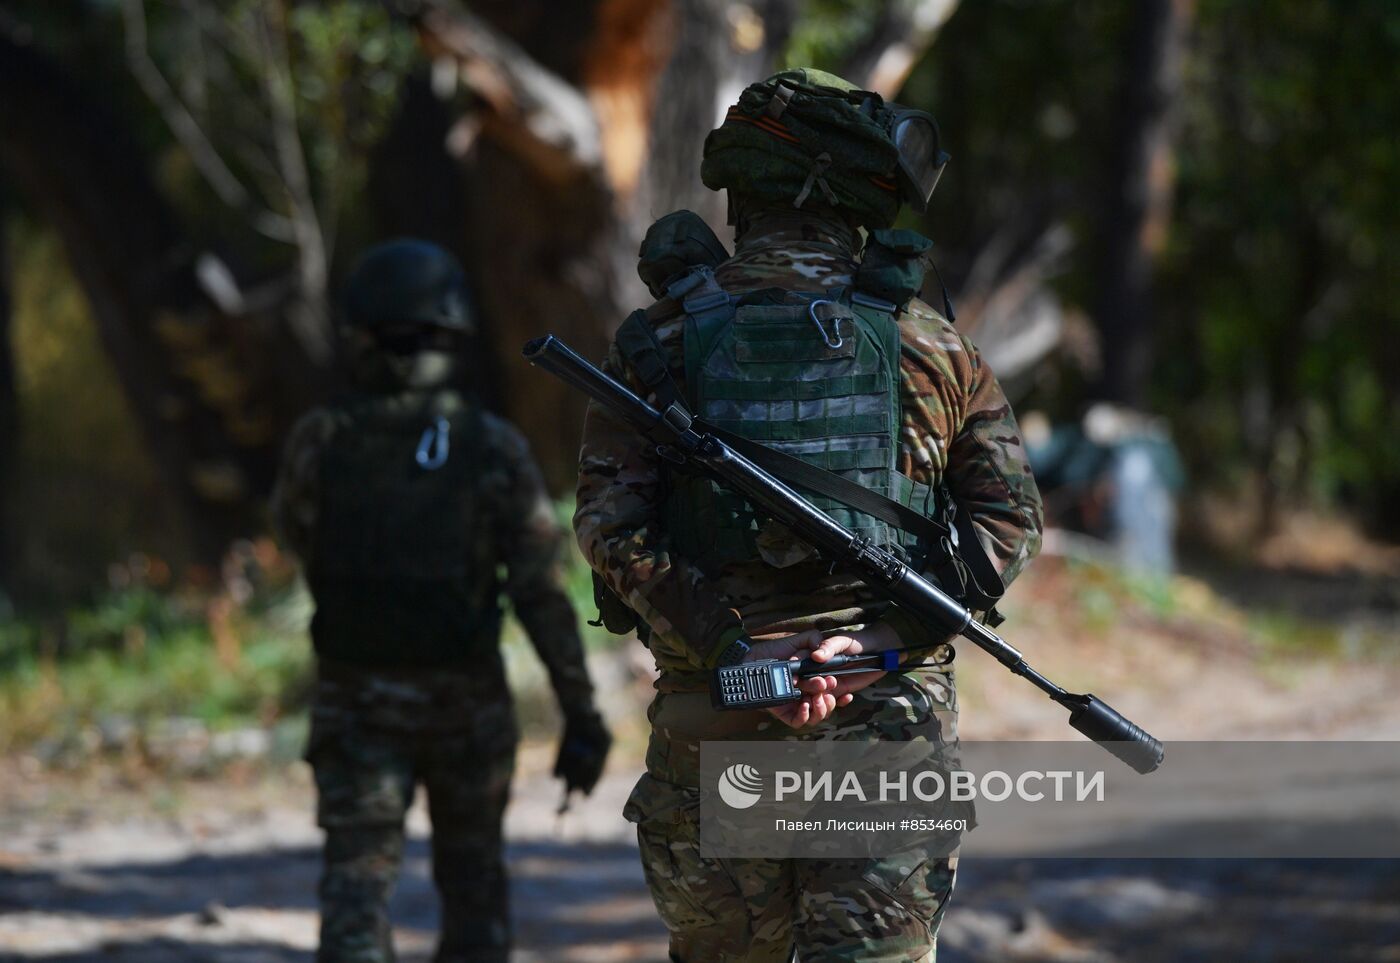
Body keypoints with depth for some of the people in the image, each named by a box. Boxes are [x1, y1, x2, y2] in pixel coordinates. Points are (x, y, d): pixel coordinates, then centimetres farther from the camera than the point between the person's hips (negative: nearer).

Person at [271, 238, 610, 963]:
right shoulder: (495, 450, -10)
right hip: (465, 701, 0)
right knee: (472, 884, 18)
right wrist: (581, 714, -9)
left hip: (356, 699, 0)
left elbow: (293, 531, 13)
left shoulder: (321, 440, -9)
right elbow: (541, 592, -13)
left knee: (357, 885, -4)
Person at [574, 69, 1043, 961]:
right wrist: (876, 639, -8)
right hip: (888, 719, -1)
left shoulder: (663, 340, 3)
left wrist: (731, 652, -11)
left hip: (713, 716, 1)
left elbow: (609, 525, -8)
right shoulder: (925, 338, 3)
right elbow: (1010, 518, -1)